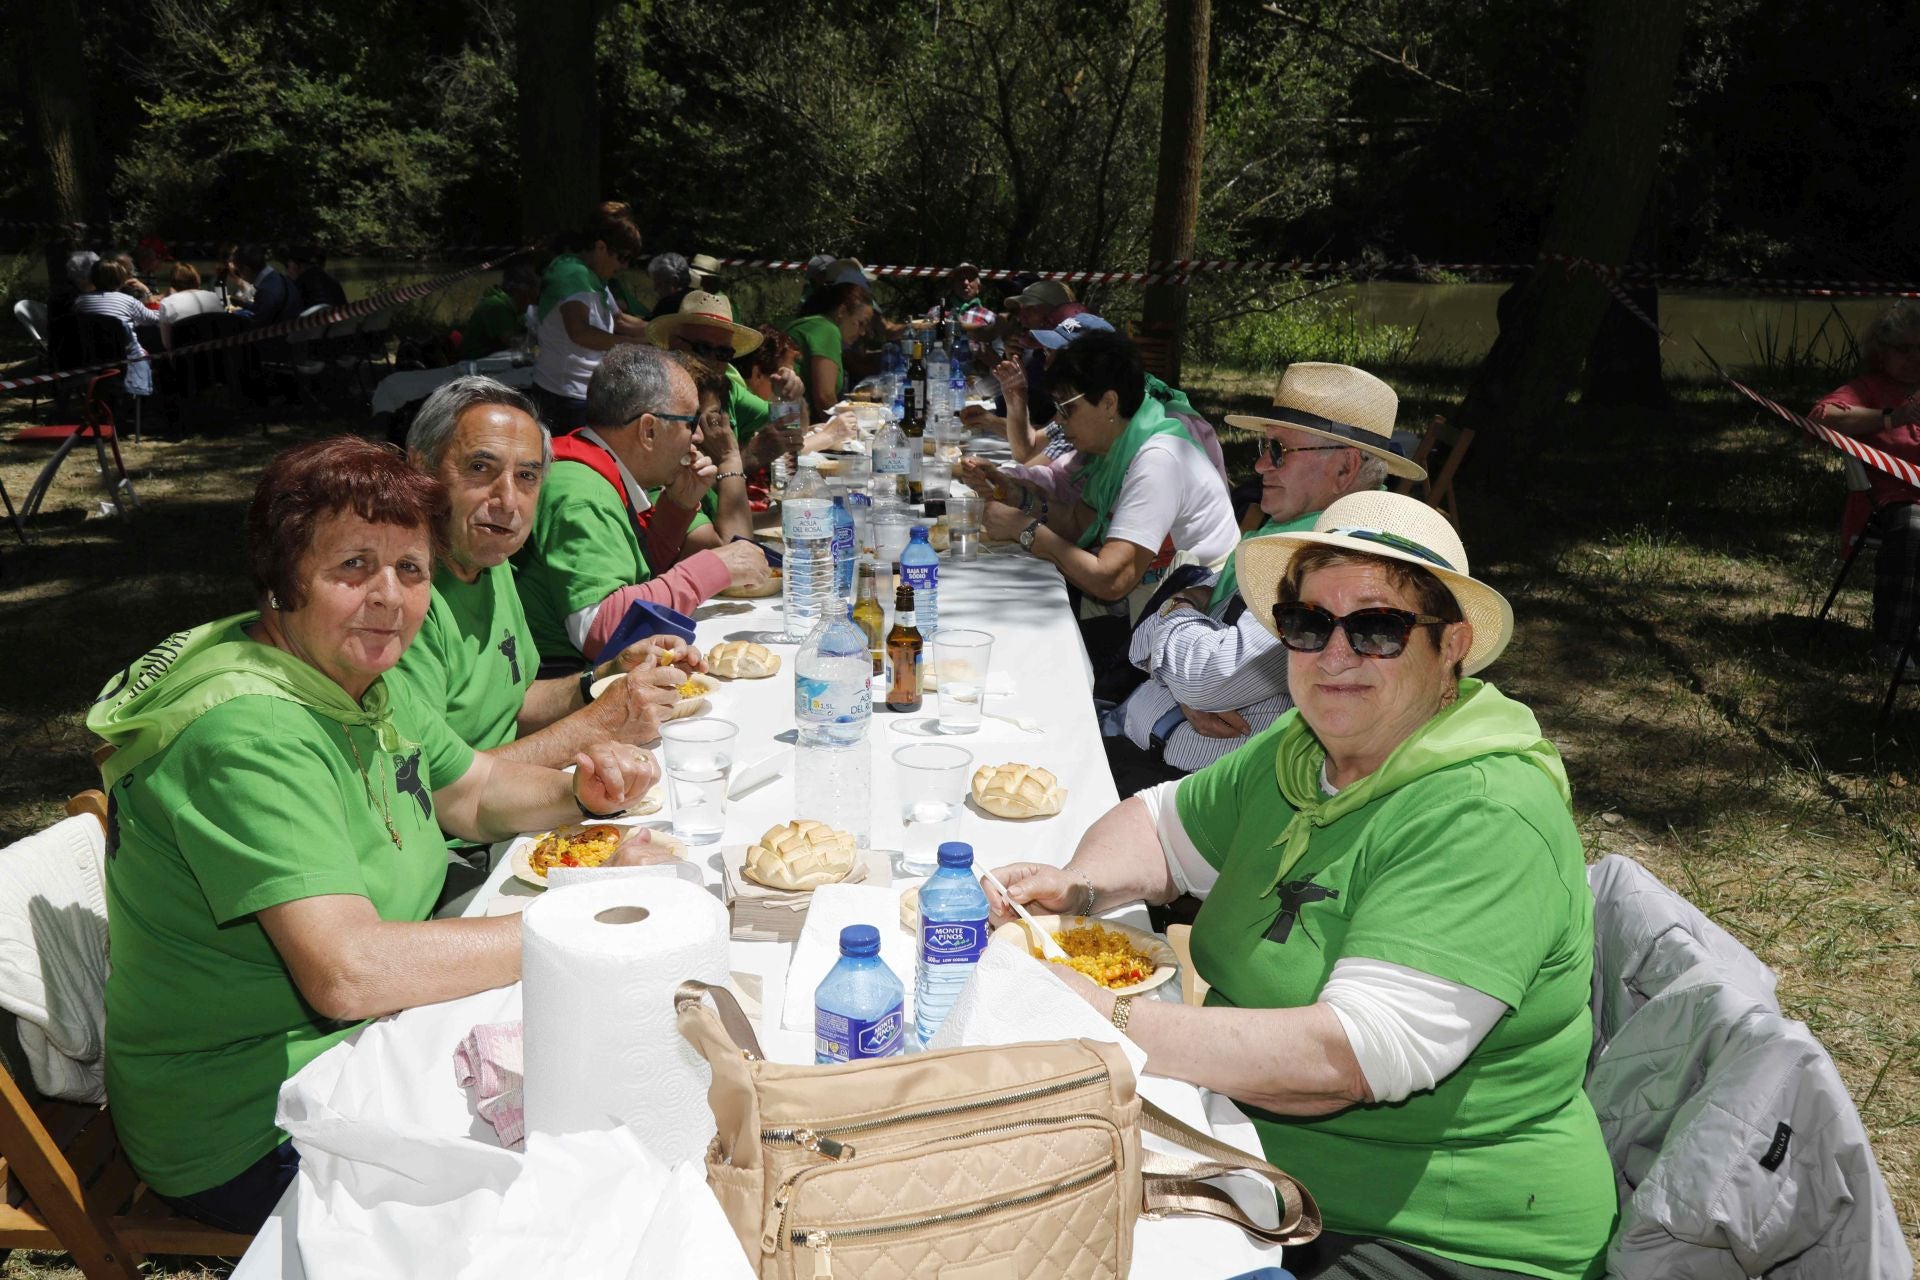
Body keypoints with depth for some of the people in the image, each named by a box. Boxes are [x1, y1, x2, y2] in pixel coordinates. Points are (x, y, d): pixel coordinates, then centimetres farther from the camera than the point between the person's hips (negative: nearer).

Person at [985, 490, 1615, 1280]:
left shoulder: (1486, 821, -22)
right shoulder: (1299, 751, 3)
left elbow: (1353, 1055, -29)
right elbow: (1163, 822, 15)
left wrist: (1110, 1019, -29)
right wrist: (1078, 887, -7)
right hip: (1264, 1171, 7)